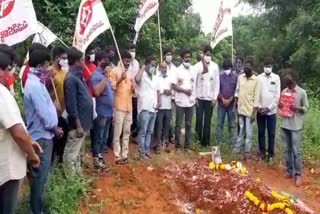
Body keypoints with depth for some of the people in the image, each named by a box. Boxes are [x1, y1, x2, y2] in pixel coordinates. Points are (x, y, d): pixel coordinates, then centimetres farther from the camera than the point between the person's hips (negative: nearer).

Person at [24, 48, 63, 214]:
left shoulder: (34, 82, 11)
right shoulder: (35, 85, -22)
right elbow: (44, 113, -22)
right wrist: (55, 129, -8)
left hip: (42, 134, 10)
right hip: (41, 136, -10)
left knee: (41, 174, 20)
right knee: (40, 175, 1)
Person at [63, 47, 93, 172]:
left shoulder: (77, 76, 12)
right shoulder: (71, 78, -17)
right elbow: (71, 104, -21)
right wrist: (78, 125, -21)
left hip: (83, 122, 10)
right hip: (78, 123, -10)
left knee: (77, 153, 19)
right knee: (71, 154, 1)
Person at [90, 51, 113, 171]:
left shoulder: (105, 74, 13)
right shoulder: (96, 75, -13)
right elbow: (97, 92, -27)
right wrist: (106, 77, -24)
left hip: (108, 112, 9)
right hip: (101, 112, -9)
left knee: (104, 138, 15)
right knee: (98, 138, 1)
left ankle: (100, 158, 26)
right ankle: (96, 161, 9)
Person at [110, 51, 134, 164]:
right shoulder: (115, 71, -5)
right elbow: (111, 87, -11)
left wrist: (133, 86, -3)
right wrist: (120, 79, -20)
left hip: (129, 106, 7)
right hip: (119, 107, -7)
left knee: (127, 132, 10)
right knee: (117, 133, -2)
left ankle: (124, 155, 18)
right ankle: (118, 157, 4)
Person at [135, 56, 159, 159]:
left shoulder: (154, 77, 16)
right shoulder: (143, 75, -9)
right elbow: (137, 79, -33)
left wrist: (157, 103, 6)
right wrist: (143, 67, -22)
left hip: (153, 108, 8)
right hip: (145, 108, -8)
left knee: (149, 132, 14)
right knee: (143, 132, 0)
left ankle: (147, 150, 22)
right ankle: (142, 152, 8)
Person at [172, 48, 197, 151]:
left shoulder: (193, 70, 6)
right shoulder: (178, 70, -5)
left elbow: (195, 85, 7)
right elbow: (174, 86, -9)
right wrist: (185, 90, -14)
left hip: (190, 101, 3)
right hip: (180, 102, -3)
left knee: (188, 124, 9)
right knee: (178, 124, 5)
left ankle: (187, 145, 18)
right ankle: (177, 144, 15)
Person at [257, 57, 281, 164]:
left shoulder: (276, 78, -1)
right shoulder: (259, 77, 2)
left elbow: (277, 95, -4)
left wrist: (269, 108, -10)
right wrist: (259, 107, -8)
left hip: (271, 111, -1)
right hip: (260, 110, 1)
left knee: (271, 134, 4)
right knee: (261, 132, 9)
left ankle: (270, 154, 13)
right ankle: (262, 152, 20)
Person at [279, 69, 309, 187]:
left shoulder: (302, 92, -5)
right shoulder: (284, 91, 8)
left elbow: (306, 108, -1)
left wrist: (297, 108, -19)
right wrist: (280, 105, -6)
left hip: (295, 125, -5)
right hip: (284, 124, 5)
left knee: (296, 150, -2)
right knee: (287, 149, 11)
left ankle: (298, 175, 7)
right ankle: (289, 171, 22)